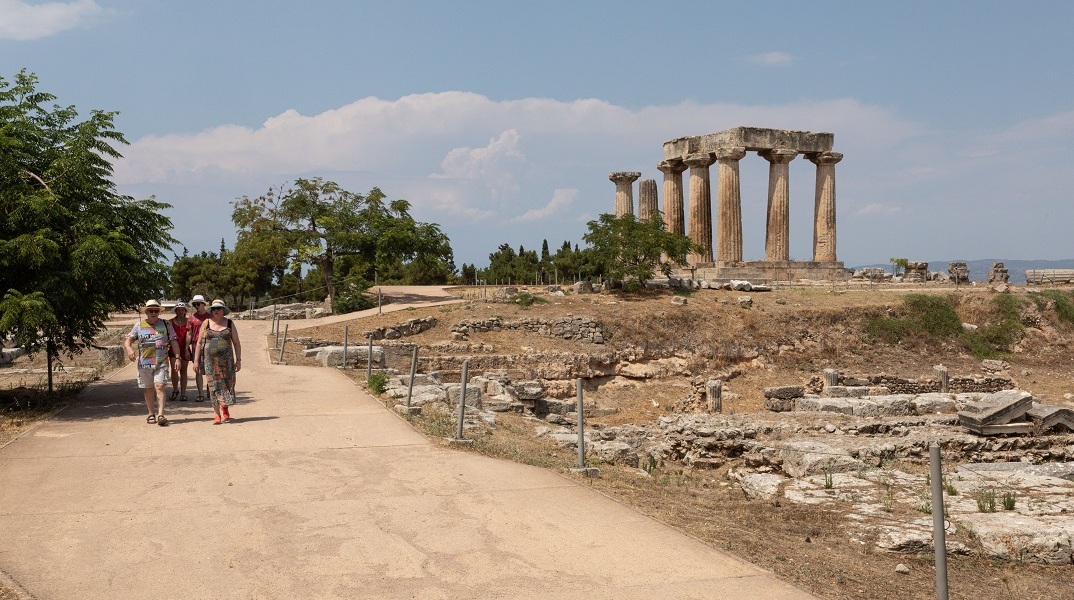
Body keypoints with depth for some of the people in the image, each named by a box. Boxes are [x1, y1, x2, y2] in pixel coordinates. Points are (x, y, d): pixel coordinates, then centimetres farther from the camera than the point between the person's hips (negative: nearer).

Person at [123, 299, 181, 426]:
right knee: (148, 389, 10)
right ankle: (151, 414, 23)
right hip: (144, 363, 2)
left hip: (161, 362, -2)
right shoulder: (139, 325, 7)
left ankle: (160, 414, -19)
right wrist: (129, 349, -17)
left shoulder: (165, 324, 7)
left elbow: (174, 342, 7)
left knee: (159, 387, -14)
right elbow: (128, 340, 5)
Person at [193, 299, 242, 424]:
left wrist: (238, 360, 2)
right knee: (214, 386, -3)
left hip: (226, 360, 0)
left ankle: (225, 410, 19)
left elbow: (236, 343, 8)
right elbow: (199, 343, 7)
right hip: (210, 360, 0)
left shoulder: (229, 324, 7)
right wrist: (196, 360, 2)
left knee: (226, 384, 0)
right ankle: (217, 414, 1)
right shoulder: (206, 323, 6)